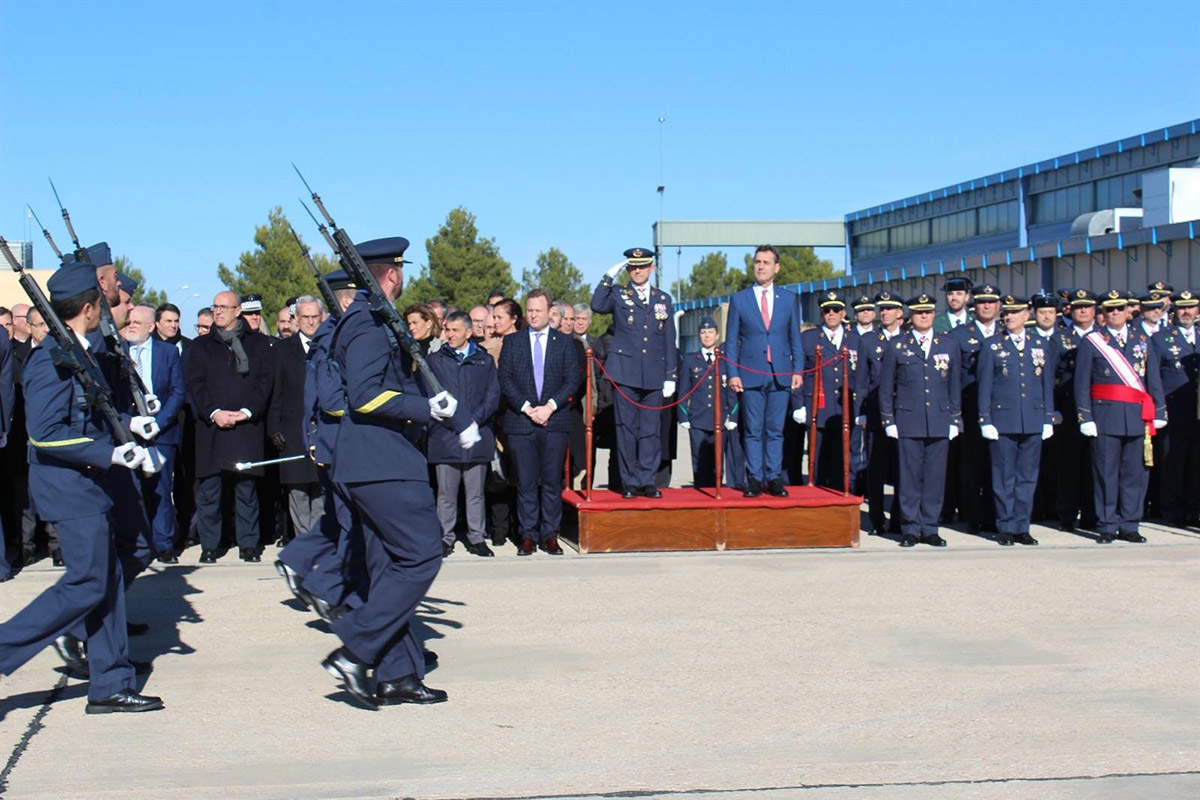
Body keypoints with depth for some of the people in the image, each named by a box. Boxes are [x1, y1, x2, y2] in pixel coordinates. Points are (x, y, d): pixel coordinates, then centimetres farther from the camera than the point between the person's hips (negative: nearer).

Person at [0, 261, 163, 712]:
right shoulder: (53, 360, -17)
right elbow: (46, 434, -23)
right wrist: (109, 453, -23)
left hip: (85, 484, 10)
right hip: (69, 487, -10)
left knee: (106, 581, 10)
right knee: (87, 585, -9)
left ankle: (110, 687, 15)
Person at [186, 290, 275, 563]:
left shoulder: (258, 343, 11)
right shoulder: (201, 346, 15)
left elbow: (265, 380, 4)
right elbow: (195, 384, 5)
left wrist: (247, 412, -9)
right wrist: (213, 413, -10)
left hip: (248, 425, -1)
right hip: (211, 427, 1)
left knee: (247, 488, 1)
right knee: (209, 489, -1)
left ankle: (248, 544, 8)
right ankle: (209, 545, 6)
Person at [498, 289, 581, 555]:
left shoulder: (565, 343, 10)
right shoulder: (512, 343, 11)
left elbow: (573, 380, 3)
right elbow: (505, 380, 3)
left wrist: (550, 406, -10)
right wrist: (526, 408, -9)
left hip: (555, 421, 0)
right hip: (520, 422, 0)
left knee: (552, 481, 1)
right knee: (525, 482, 1)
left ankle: (550, 535, 7)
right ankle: (528, 535, 7)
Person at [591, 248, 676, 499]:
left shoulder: (663, 299, 14)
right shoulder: (618, 295, 8)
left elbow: (669, 341, 13)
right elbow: (597, 306, -15)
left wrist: (670, 376, 8)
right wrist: (609, 276, -13)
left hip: (654, 375, 2)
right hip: (626, 372, -2)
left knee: (651, 429, 3)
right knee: (626, 428, 0)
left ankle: (647, 481, 8)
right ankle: (630, 482, 6)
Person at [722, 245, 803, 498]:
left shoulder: (788, 298, 10)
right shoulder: (739, 300, 6)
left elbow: (795, 338, 11)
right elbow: (731, 341, 5)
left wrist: (798, 370, 2)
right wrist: (732, 373, -4)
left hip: (781, 374, 1)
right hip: (751, 374, -1)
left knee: (775, 430, 4)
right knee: (753, 431, 1)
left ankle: (774, 478, 8)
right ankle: (754, 479, 5)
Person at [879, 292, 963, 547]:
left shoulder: (949, 345, 10)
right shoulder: (896, 346, 5)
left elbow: (955, 385, 12)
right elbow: (886, 387, 6)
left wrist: (955, 419, 7)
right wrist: (888, 420, 0)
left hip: (939, 421, 2)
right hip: (908, 421, -2)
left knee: (935, 476, 3)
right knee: (910, 476, 0)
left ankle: (930, 528, 11)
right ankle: (910, 528, 8)